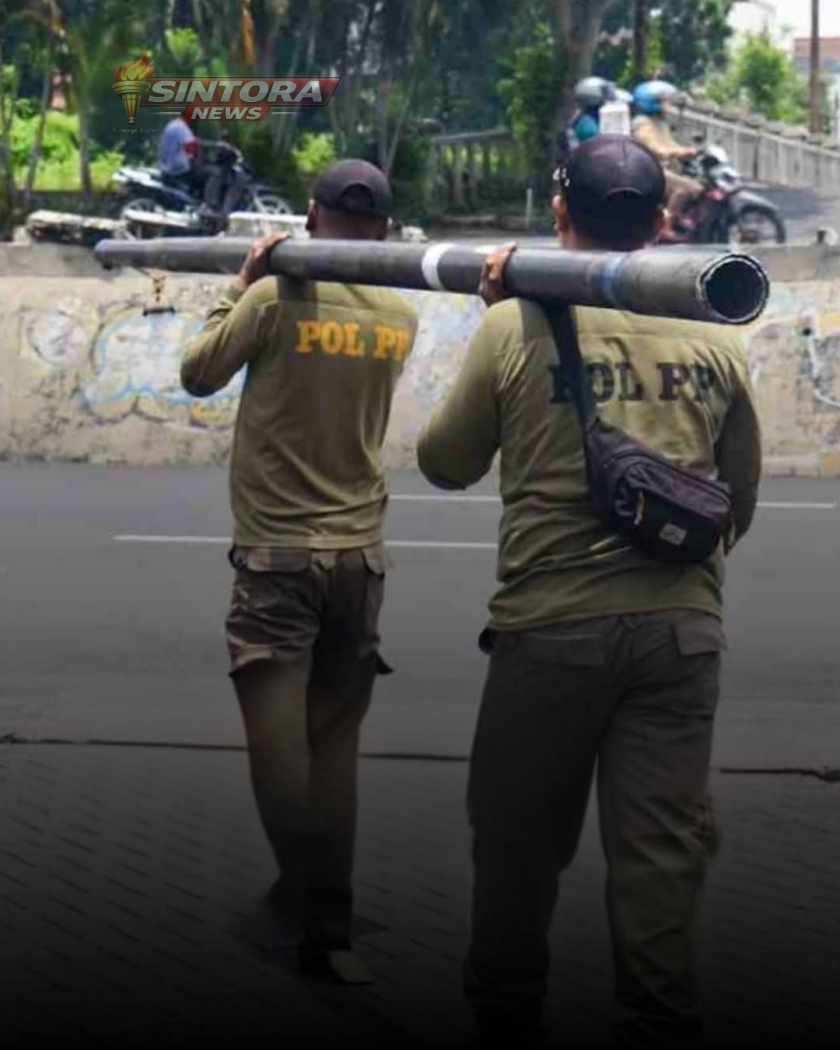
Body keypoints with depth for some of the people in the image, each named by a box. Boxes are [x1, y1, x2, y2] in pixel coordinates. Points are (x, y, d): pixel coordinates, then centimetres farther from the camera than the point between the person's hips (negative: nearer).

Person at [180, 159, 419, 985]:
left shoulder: (276, 298, -11)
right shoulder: (401, 317, 4)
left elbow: (197, 375, 0)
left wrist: (242, 285, 11)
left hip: (277, 553, -4)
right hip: (360, 555, 4)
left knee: (279, 736, -5)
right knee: (335, 745, 9)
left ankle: (304, 893, -17)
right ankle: (327, 929, 13)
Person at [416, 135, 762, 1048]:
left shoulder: (518, 325, -6)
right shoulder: (712, 335, 3)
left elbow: (444, 464, 5)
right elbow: (741, 494, 12)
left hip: (552, 626, -2)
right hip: (681, 628, 2)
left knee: (520, 842, 12)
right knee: (660, 852, 4)